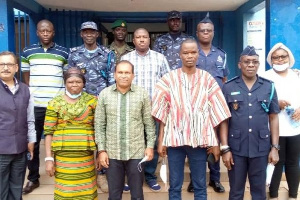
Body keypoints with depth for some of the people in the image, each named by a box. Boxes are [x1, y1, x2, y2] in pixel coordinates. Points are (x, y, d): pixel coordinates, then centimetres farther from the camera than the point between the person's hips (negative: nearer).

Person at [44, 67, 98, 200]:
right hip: (62, 156, 0)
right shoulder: (55, 103, 2)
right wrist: (49, 158, -3)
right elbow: (48, 132, 1)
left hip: (86, 156, 0)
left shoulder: (92, 101, 4)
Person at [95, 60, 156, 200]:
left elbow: (149, 123, 1)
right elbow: (99, 124, 1)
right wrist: (101, 150, -2)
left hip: (136, 153, -1)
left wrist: (150, 146, -3)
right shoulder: (104, 94, 0)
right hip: (112, 153, 1)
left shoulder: (143, 94, -2)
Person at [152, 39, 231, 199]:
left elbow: (216, 113, 3)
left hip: (199, 139, 1)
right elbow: (162, 112, 1)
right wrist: (160, 141, -1)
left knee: (200, 186, 11)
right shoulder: (168, 79, 1)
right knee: (174, 186, 10)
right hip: (174, 139, 0)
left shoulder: (208, 79, 3)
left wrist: (215, 142, 1)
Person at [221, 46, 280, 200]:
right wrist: (225, 148, -6)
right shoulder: (228, 87, -2)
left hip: (261, 148, 1)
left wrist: (275, 147, 1)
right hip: (236, 148, -1)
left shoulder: (269, 87, 2)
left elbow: (273, 118, 5)